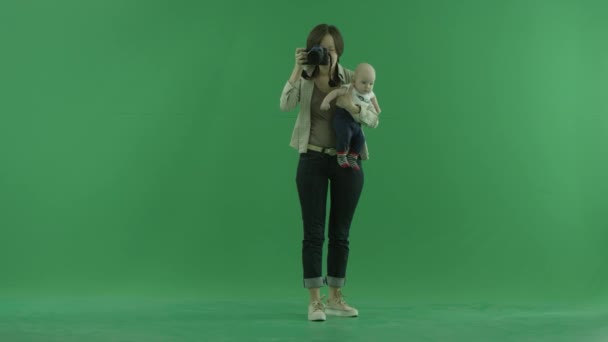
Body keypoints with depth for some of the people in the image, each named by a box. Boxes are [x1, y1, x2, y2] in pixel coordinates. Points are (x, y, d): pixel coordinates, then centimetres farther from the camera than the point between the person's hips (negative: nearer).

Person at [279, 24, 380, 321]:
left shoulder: (351, 79, -1)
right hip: (312, 160, -1)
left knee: (340, 233, 7)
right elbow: (285, 105, -19)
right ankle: (314, 300, 3)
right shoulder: (304, 78, -1)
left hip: (347, 162, 1)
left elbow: (373, 120, -5)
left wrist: (352, 107, -25)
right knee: (314, 232, -3)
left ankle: (335, 298, 17)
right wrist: (297, 68, -26)